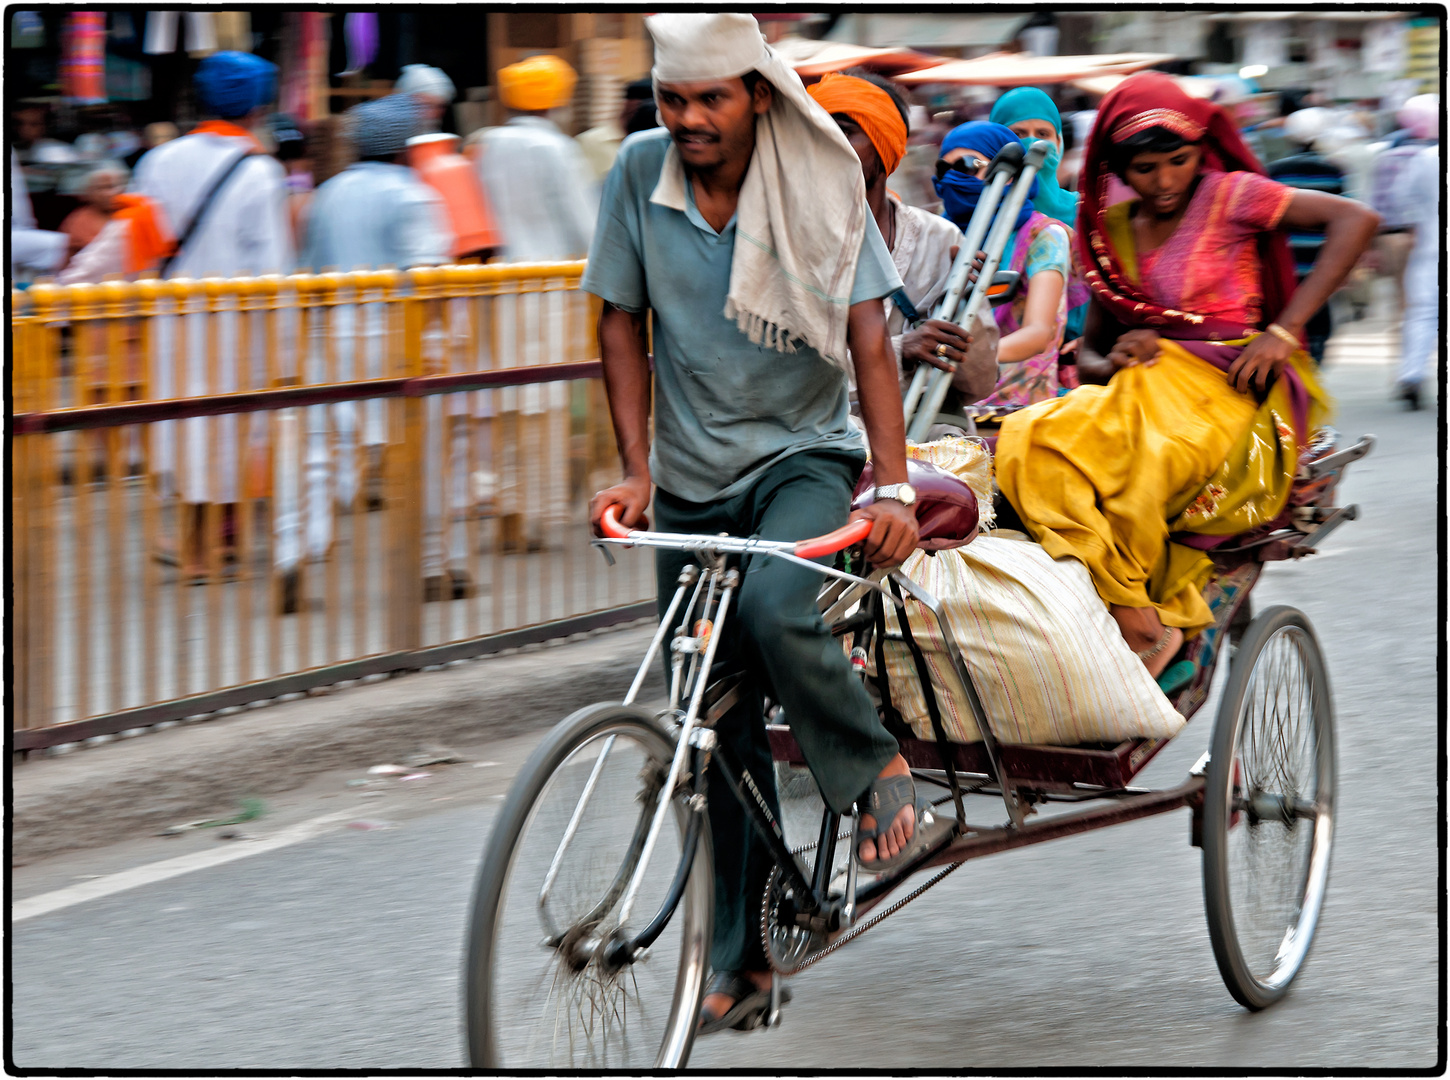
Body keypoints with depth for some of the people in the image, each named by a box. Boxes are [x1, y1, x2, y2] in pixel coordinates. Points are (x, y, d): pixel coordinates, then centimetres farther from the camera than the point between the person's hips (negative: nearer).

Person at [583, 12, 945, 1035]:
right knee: (722, 732, 4)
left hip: (802, 458, -3)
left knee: (775, 606, -35)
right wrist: (635, 469, -6)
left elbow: (869, 339, -12)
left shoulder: (818, 186, -10)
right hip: (692, 482, 3)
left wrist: (894, 485, -23)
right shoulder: (641, 175, -4)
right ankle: (742, 959, 15)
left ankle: (883, 774, -11)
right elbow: (624, 328, 3)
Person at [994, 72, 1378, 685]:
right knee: (1029, 442, -25)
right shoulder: (1110, 230, 16)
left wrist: (1283, 333, -14)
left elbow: (1355, 220, -10)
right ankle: (1140, 625, -31)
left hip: (1231, 389, -6)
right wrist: (1113, 363, -7)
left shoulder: (1229, 197, 0)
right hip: (1146, 386, 6)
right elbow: (1089, 351, 20)